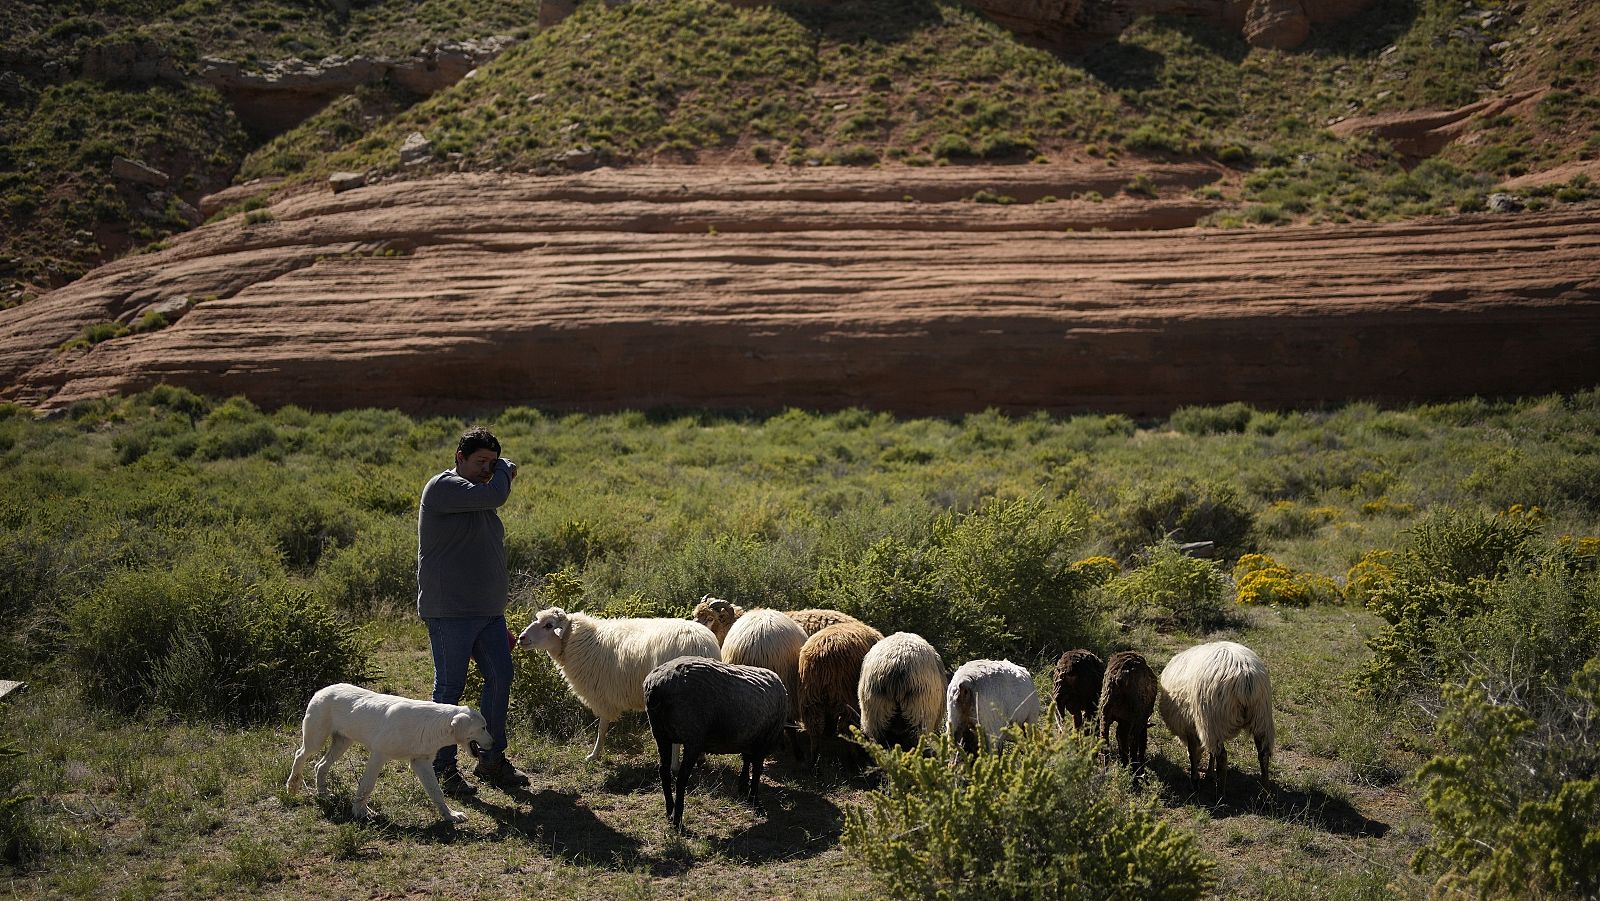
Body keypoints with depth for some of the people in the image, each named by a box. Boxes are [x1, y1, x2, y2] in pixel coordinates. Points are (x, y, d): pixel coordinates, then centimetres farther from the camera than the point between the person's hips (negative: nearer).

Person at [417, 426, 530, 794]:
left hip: (487, 612, 8)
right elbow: (495, 494, -25)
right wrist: (505, 469, -3)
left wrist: (501, 620, 25)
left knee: (500, 679, 6)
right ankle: (444, 768, 9)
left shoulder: (479, 500, 19)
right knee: (450, 686, -2)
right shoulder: (443, 487, -8)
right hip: (450, 612, -8)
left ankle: (492, 760, 18)